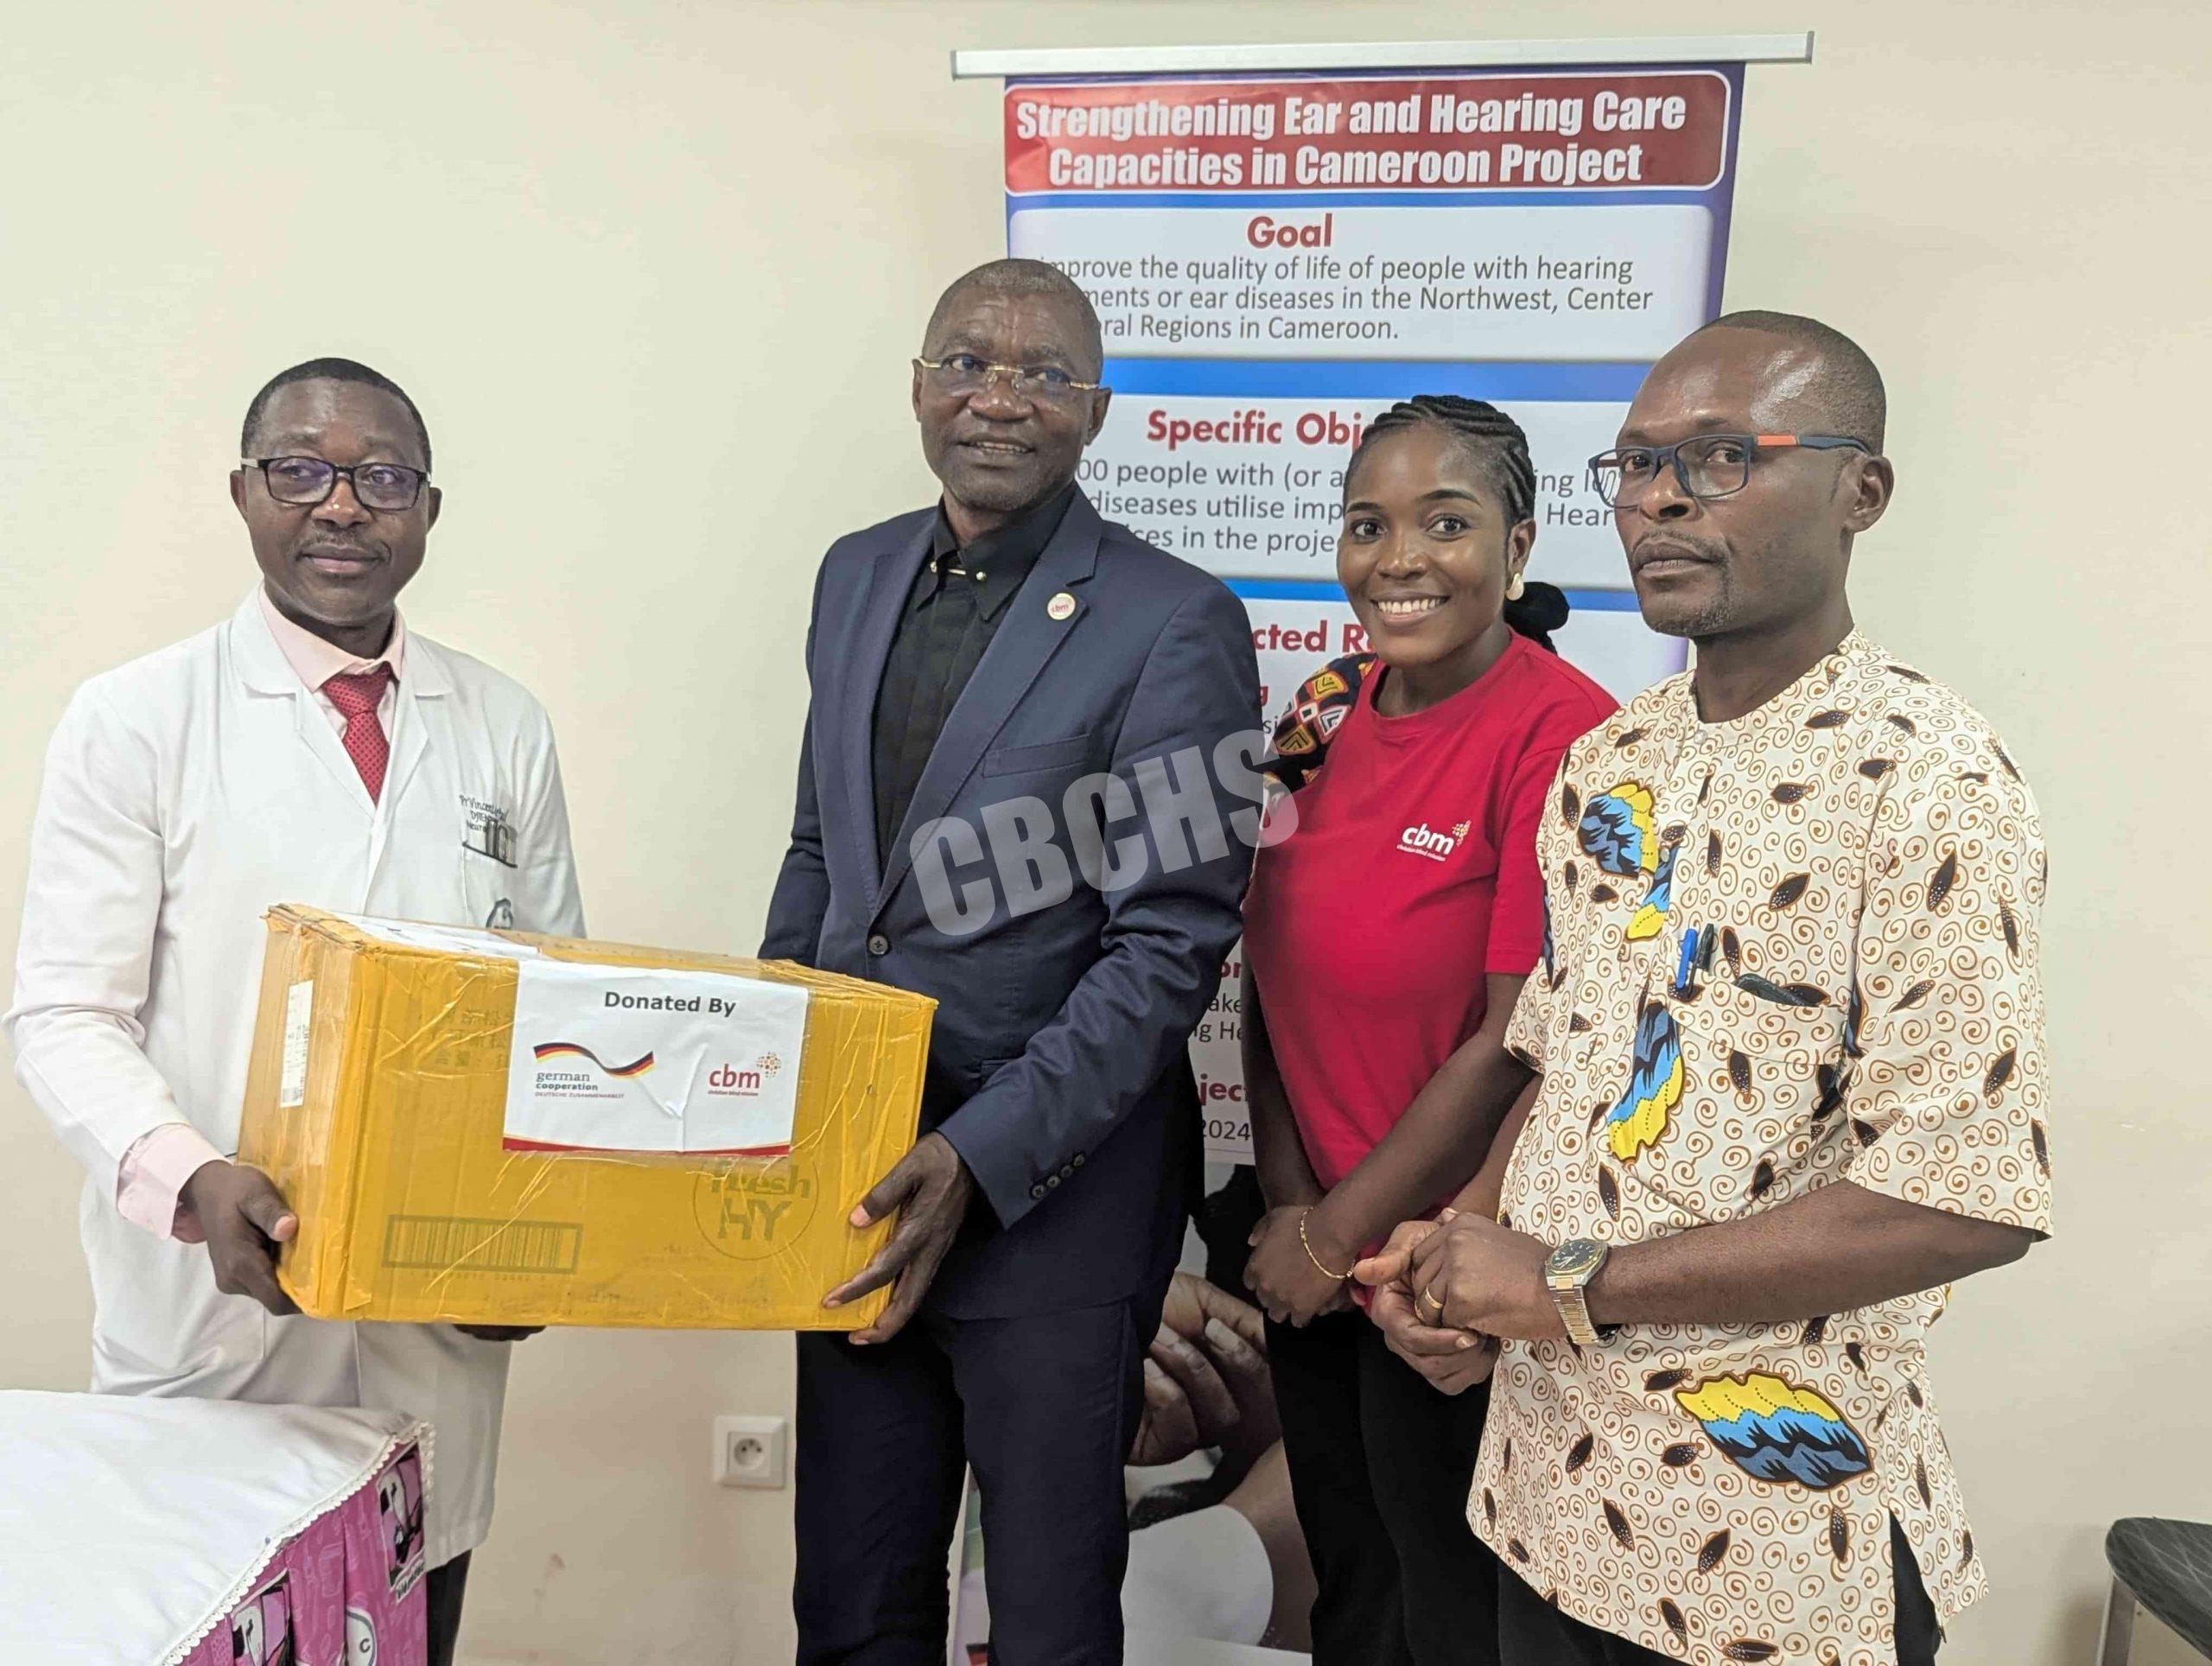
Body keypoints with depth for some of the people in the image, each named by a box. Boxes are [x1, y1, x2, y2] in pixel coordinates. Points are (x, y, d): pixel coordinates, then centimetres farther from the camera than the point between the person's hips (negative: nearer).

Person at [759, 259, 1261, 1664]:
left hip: (1055, 1186, -5)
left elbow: (1172, 942, -15)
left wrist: (981, 1158, -21)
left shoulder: (1175, 623, -13)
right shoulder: (857, 575, 7)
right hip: (854, 1177, 5)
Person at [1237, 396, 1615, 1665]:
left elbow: (1522, 1040, -20)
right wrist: (1288, 1209, -4)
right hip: (1311, 1258, 6)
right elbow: (1275, 977, 6)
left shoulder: (1562, 735, -18)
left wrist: (1342, 1232, -11)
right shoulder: (1329, 714, 3)